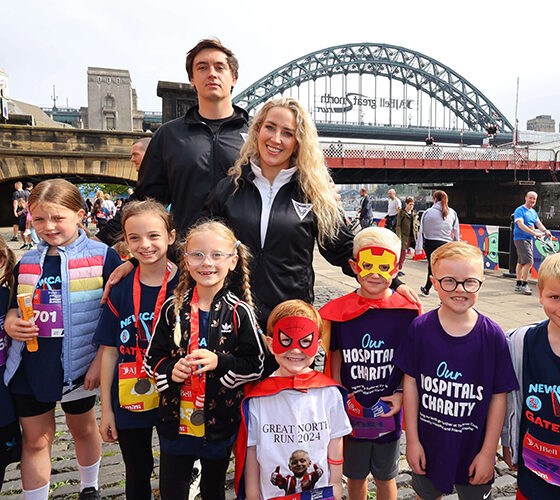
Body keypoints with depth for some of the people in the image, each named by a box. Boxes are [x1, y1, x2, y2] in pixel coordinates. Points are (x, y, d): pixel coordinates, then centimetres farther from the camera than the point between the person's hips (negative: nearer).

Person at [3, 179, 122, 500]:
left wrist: (101, 361, -15)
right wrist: (11, 324, -8)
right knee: (35, 440, 13)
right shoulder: (27, 262, 4)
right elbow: (15, 307, 15)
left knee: (84, 429, 20)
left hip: (78, 365, -2)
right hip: (29, 366, 3)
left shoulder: (102, 257, -11)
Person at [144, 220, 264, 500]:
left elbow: (256, 366, -9)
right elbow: (152, 358, 3)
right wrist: (171, 369, -17)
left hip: (220, 423, -1)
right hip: (176, 422, 1)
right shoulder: (173, 308, -6)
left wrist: (219, 362, -23)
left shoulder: (239, 312, -12)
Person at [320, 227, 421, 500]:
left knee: (385, 477, 20)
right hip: (352, 412, 1)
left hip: (389, 411, 0)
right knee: (355, 475, 21)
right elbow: (335, 357, 2)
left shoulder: (407, 311, -10)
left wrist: (401, 394, -11)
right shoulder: (340, 310, -8)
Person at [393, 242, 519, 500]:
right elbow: (410, 382, -7)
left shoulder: (492, 336, -15)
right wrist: (412, 440, -4)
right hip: (428, 445, 1)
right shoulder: (420, 328, -13)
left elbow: (499, 397, -8)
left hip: (474, 448, -1)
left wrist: (488, 452, -6)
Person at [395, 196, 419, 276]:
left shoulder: (414, 213, 12)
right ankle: (397, 268, 0)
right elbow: (398, 225, -8)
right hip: (404, 235, -5)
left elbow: (416, 225, 17)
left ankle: (400, 268, 17)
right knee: (403, 251, -8)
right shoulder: (401, 213, -4)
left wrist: (416, 236, 10)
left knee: (404, 252, 7)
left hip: (411, 236, 5)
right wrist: (399, 237, -16)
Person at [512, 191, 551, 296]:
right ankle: (524, 285, -9)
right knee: (529, 262, -16)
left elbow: (538, 222, 7)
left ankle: (518, 284, 20)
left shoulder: (533, 212, 16)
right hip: (520, 239, -8)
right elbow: (521, 225, -20)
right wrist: (534, 233, -26)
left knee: (521, 262, 13)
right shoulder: (519, 210, -10)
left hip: (529, 239, 8)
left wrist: (545, 230, -14)